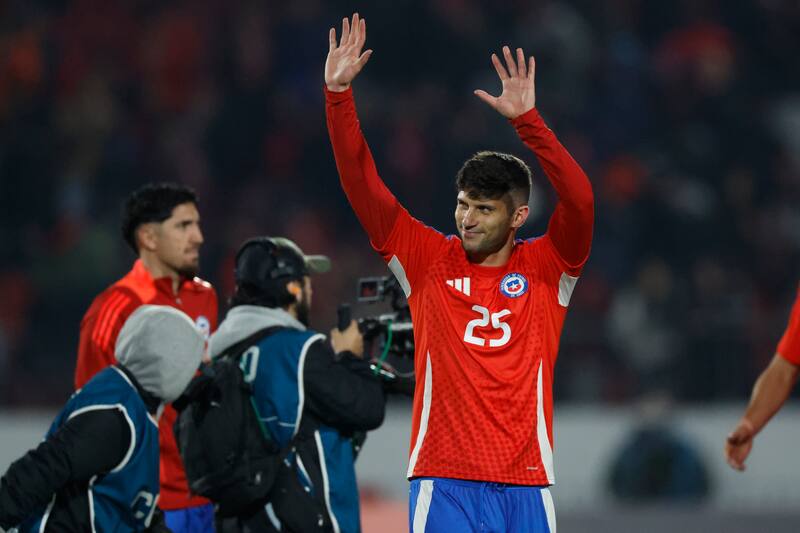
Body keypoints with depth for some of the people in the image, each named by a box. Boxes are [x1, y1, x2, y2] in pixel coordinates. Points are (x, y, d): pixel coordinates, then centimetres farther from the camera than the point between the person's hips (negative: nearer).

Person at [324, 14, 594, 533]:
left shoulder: (546, 268, 4)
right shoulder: (429, 261, 6)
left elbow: (580, 201, -12)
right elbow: (362, 184, 1)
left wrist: (527, 119, -21)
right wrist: (338, 92, -7)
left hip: (525, 484, 1)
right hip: (444, 483, -1)